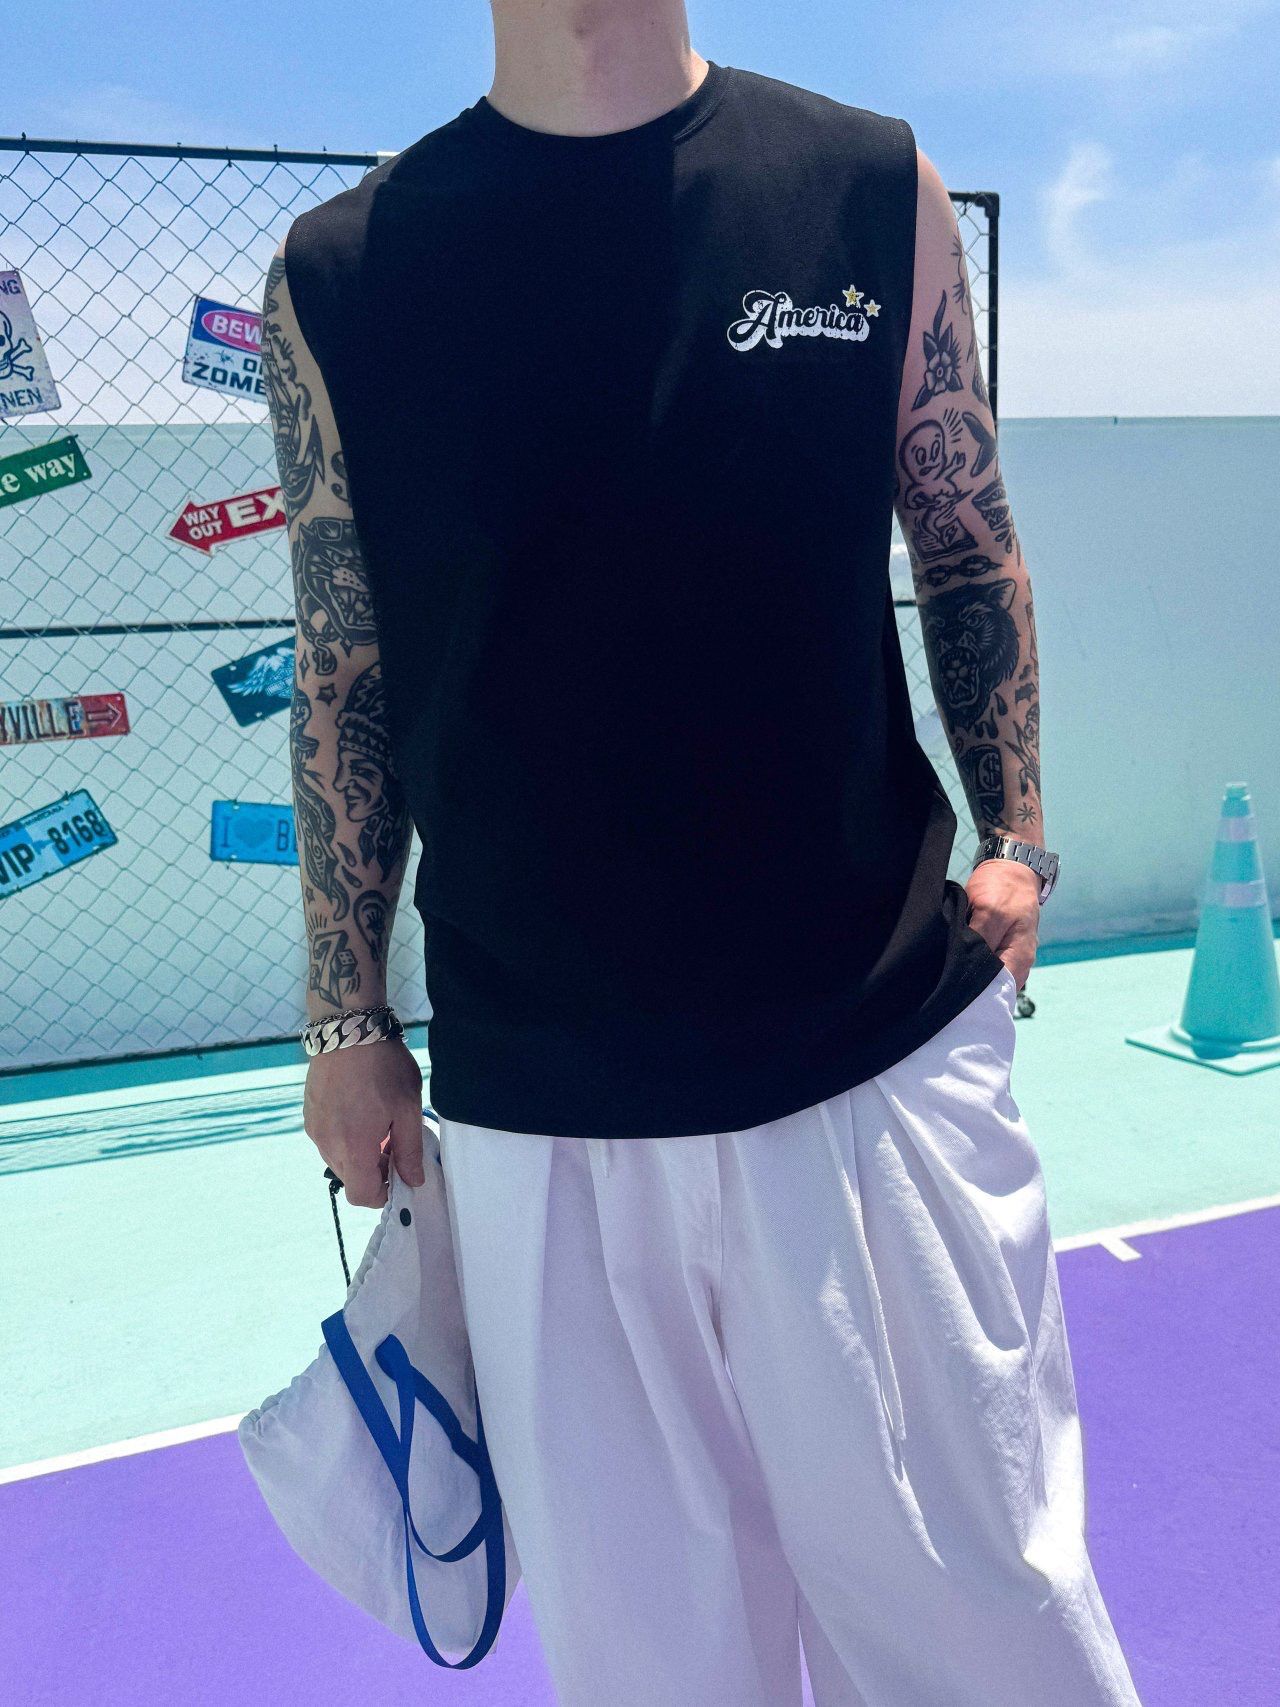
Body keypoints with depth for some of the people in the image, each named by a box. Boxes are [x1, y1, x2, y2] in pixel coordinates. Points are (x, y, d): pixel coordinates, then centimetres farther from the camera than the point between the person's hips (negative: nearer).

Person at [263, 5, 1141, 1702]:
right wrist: (348, 1023, 7)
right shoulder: (338, 274, 2)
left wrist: (1015, 841, 0)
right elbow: (342, 679, 4)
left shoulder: (878, 189, 3)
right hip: (532, 1109, 1)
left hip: (884, 1053, 1)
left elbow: (970, 553, 10)